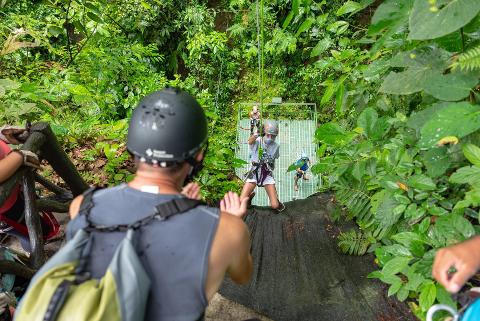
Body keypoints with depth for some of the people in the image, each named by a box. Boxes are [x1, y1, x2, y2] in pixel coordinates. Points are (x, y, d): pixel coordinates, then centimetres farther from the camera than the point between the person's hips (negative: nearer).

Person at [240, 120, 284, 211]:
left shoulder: (276, 146, -1)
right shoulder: (257, 141, -12)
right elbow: (250, 141, -37)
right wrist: (255, 135, -57)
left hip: (267, 175, 1)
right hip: (254, 173, -1)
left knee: (275, 206, -10)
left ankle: (276, 198, 29)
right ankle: (251, 195, 24)